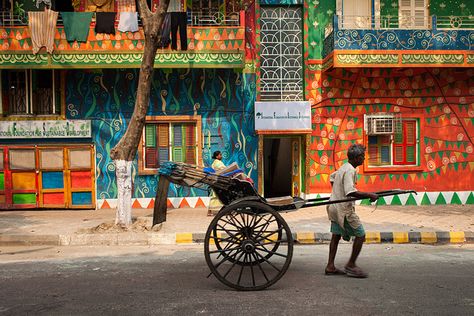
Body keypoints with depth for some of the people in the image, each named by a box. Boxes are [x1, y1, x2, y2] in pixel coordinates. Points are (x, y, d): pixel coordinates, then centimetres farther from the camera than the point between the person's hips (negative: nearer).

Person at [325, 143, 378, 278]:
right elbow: (350, 192, -28)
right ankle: (351, 265, 7)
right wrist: (369, 195, -23)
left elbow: (332, 177, 30)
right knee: (360, 235, 0)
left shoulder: (343, 167, 12)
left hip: (334, 207, 10)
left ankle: (330, 267, 17)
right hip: (344, 209, -10)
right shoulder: (350, 170, -19)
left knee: (336, 236, 13)